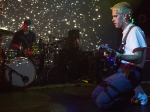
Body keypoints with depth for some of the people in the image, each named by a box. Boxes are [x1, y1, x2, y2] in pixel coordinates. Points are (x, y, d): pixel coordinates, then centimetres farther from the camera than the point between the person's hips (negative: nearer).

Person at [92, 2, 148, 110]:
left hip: (131, 73, -10)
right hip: (122, 71, 10)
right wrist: (113, 53, 14)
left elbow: (138, 58, -23)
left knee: (101, 101, -19)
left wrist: (118, 55, -36)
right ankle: (130, 92, 7)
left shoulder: (135, 31, -14)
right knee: (95, 94, 10)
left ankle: (133, 95, -4)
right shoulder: (126, 32, 15)